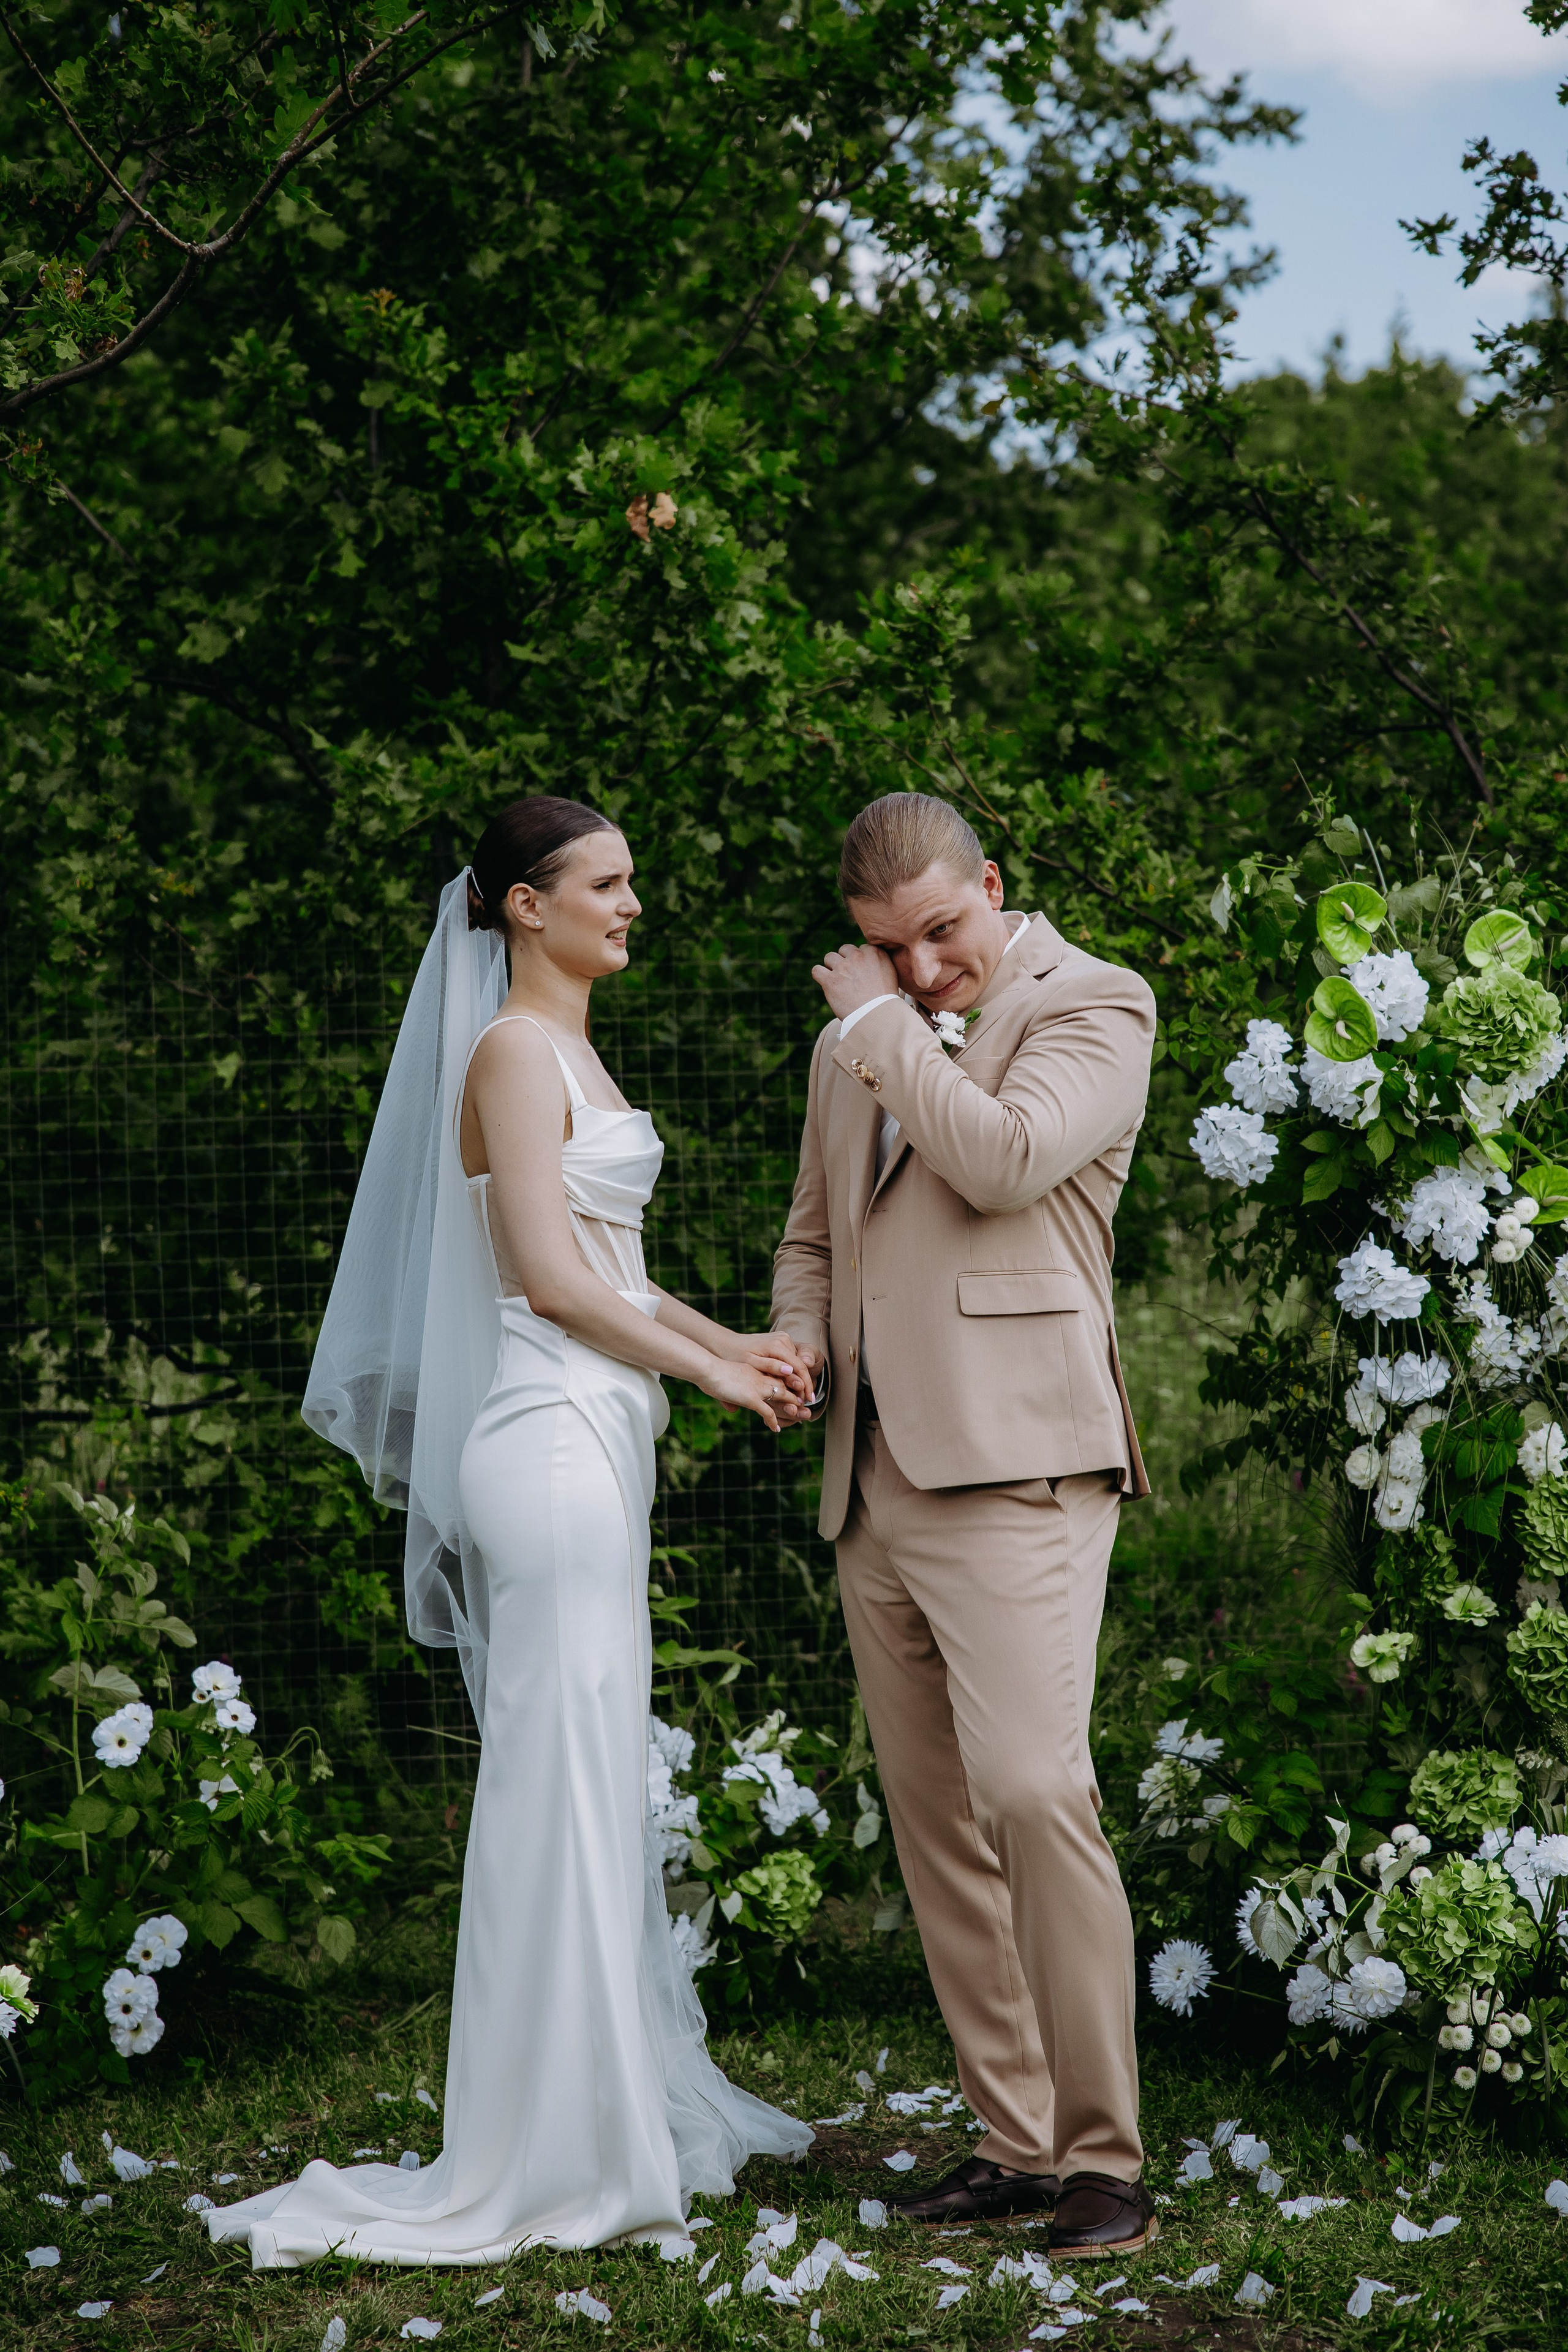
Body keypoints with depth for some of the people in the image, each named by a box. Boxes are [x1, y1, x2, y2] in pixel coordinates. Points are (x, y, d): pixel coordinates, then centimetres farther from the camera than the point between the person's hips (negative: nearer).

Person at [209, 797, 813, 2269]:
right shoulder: (513, 1050, -11)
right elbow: (550, 1277, -17)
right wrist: (705, 1368, -8)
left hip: (598, 1442, 10)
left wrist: (724, 1340, 10)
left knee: (599, 1786, 13)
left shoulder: (570, 1048, 19)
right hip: (555, 1443, -10)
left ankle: (627, 2107, 21)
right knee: (564, 1789, -7)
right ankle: (556, 2156, -2)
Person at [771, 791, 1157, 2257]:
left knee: (1031, 1791, -18)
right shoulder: (853, 1046, 20)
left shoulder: (1094, 1005, 0)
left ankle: (1102, 2153, -11)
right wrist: (800, 1334, 9)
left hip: (1012, 1465, -7)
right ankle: (1017, 2140, 13)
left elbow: (1005, 1157, -18)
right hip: (873, 1481, 7)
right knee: (932, 1822, 6)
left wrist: (881, 1025, -5)